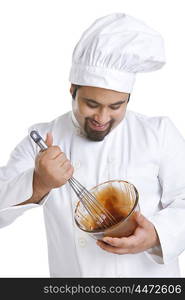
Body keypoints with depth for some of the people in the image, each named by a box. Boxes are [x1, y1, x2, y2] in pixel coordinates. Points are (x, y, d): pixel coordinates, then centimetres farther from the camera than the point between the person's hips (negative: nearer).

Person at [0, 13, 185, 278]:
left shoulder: (160, 133, -8)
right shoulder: (42, 140, -6)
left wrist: (156, 235, -28)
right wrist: (38, 184, -31)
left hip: (150, 274, 0)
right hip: (72, 272, 1)